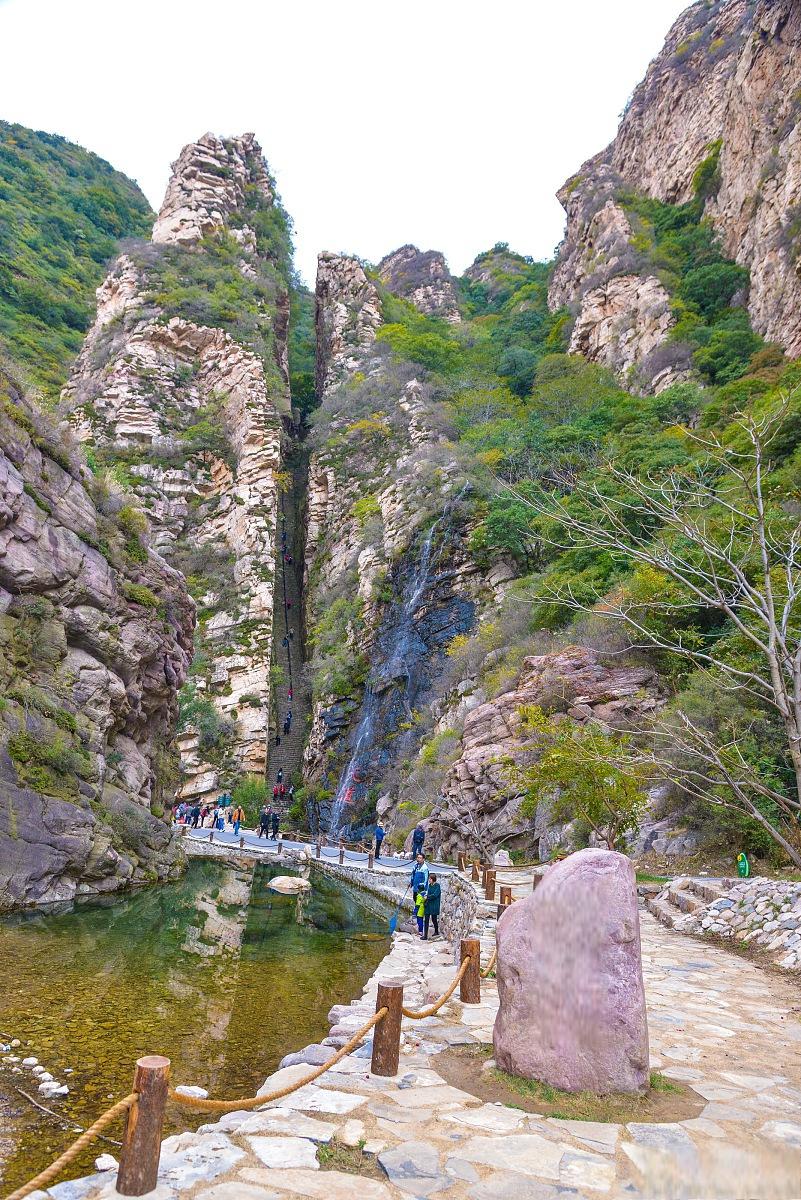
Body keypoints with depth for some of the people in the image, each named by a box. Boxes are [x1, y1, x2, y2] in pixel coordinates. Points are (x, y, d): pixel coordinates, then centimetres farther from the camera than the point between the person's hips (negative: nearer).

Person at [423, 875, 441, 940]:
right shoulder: (430, 885, 9)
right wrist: (426, 895, 0)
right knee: (426, 920, 4)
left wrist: (427, 897, -14)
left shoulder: (437, 886, -12)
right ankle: (425, 935, 11)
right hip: (428, 905, 6)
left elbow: (435, 895, -19)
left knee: (434, 919, 6)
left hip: (434, 906, -6)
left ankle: (436, 932, 26)